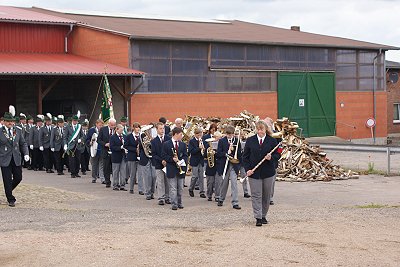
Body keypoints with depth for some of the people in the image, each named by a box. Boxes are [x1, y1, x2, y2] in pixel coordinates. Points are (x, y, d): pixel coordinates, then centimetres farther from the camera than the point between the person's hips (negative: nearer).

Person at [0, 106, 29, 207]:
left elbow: (23, 144, 11)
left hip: (16, 159, 3)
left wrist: (26, 154, -3)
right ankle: (10, 199, 12)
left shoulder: (18, 131, 8)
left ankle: (8, 190, 33)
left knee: (18, 178, 5)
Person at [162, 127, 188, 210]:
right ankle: (174, 204, -2)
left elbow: (185, 156, 7)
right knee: (173, 188, -4)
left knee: (180, 188, 10)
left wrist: (182, 161, -13)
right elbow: (164, 156, -4)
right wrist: (172, 159, -18)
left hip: (181, 168, 4)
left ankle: (179, 203, 20)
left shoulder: (183, 144, 11)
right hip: (171, 169, -4)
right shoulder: (166, 144, -2)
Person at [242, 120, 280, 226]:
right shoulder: (250, 141, 4)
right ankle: (258, 218, -4)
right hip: (254, 173, 0)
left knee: (266, 196, 9)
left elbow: (277, 155, 3)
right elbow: (245, 157, 5)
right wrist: (247, 169, -7)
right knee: (256, 195, -4)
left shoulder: (272, 141, 1)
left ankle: (263, 216, 23)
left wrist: (271, 158, -19)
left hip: (268, 172, 1)